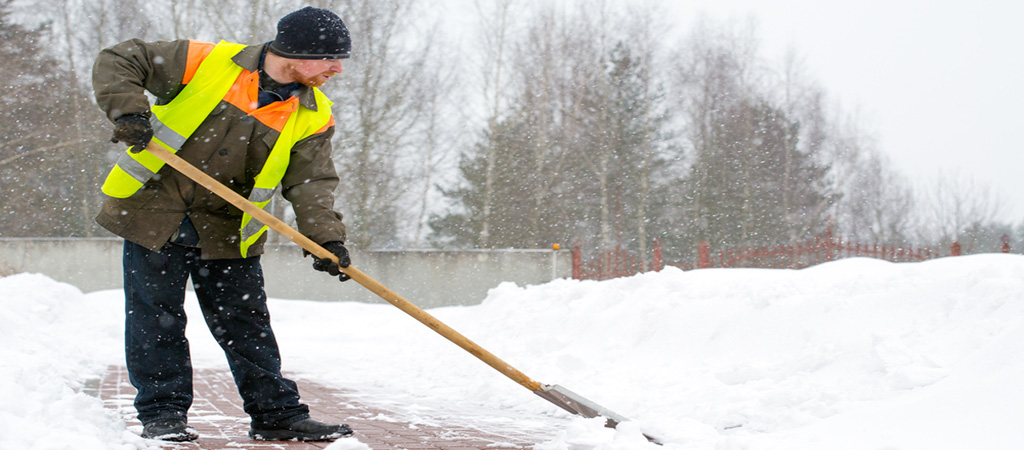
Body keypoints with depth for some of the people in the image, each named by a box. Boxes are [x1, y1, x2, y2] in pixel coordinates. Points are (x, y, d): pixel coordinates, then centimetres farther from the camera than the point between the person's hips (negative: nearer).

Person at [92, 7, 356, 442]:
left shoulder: (312, 117, -3)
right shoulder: (208, 62, -12)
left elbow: (312, 182, -11)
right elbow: (117, 62, -7)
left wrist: (326, 238, -28)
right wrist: (128, 110, -24)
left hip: (227, 233, 3)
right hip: (153, 215, -3)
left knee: (248, 326, 5)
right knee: (155, 321, 2)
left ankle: (277, 414, 14)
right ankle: (162, 412, 13)